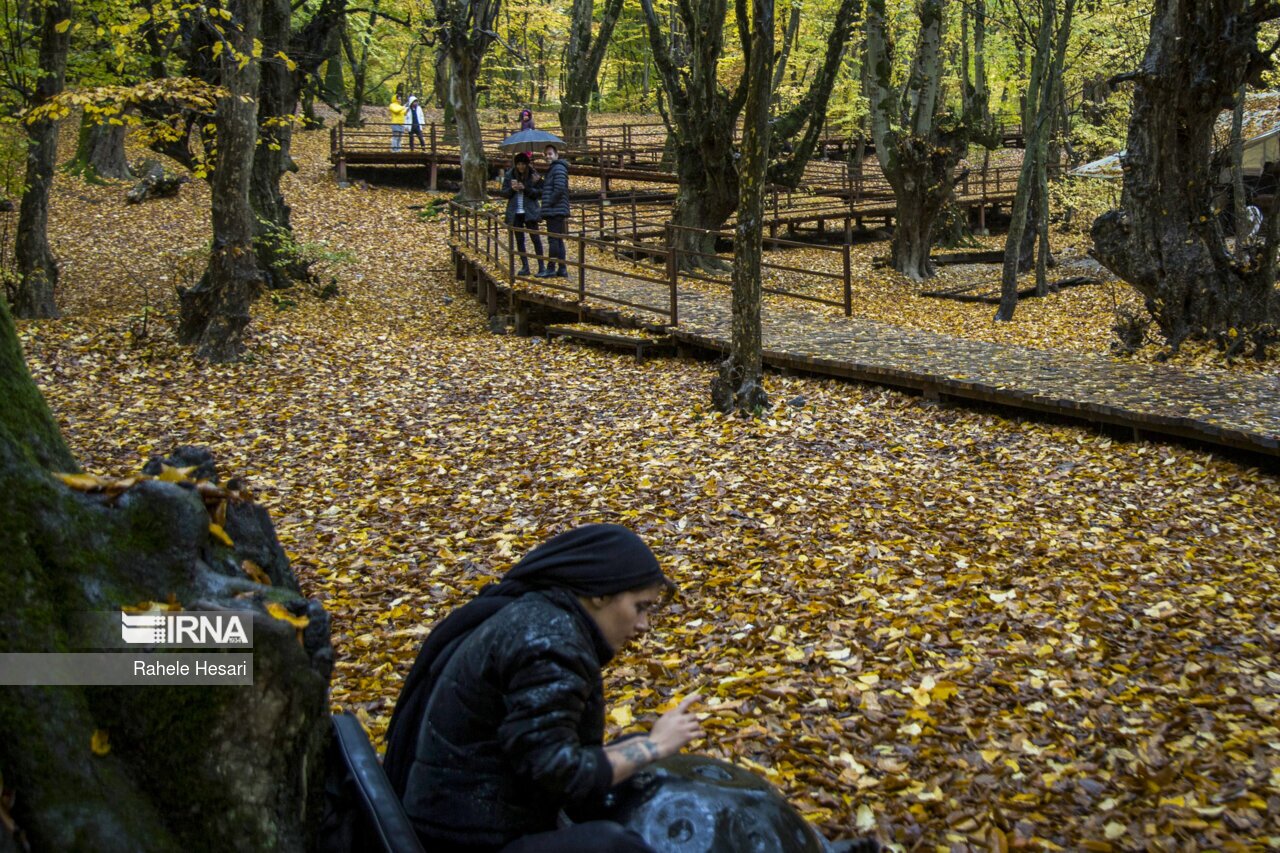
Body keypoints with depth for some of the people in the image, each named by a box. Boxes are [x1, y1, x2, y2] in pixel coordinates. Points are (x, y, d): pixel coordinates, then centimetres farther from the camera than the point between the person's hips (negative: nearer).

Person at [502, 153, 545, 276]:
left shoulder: (533, 175, -2)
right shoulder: (509, 175, 3)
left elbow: (539, 193, -5)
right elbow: (504, 193, 6)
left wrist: (526, 189, -19)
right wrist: (512, 189, -15)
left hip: (530, 212, -3)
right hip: (515, 213, 3)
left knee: (536, 238, -4)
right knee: (519, 240, 5)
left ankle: (541, 265, 0)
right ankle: (525, 266, 11)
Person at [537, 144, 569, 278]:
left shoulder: (559, 168, -10)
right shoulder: (553, 169, 22)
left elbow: (559, 189, -20)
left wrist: (549, 204, -15)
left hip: (555, 211, -10)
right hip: (556, 212, 10)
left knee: (553, 240, -8)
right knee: (558, 240, 10)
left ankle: (550, 268, -7)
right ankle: (562, 269, 12)